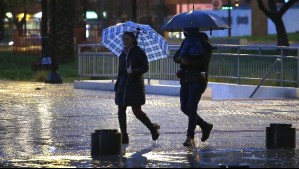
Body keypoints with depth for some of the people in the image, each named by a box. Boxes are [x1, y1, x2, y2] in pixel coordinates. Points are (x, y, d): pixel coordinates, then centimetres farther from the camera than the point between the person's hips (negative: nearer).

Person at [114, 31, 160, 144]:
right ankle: (124, 137, 4)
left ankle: (153, 128, 18)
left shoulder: (139, 52, -5)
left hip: (135, 85, -7)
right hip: (123, 85, 7)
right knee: (121, 110, 0)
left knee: (137, 111, -5)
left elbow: (145, 67, -10)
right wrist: (117, 87, 17)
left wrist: (134, 71, -26)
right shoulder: (123, 54, 14)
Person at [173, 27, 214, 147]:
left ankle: (190, 137, -11)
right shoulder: (186, 42, 15)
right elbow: (176, 56, 12)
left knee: (191, 107, -14)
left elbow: (204, 61, -17)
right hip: (185, 80, 7)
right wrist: (180, 59, -11)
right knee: (184, 108, 6)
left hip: (197, 80, -7)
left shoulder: (204, 44, -5)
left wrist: (189, 61, -22)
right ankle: (205, 126, 25)